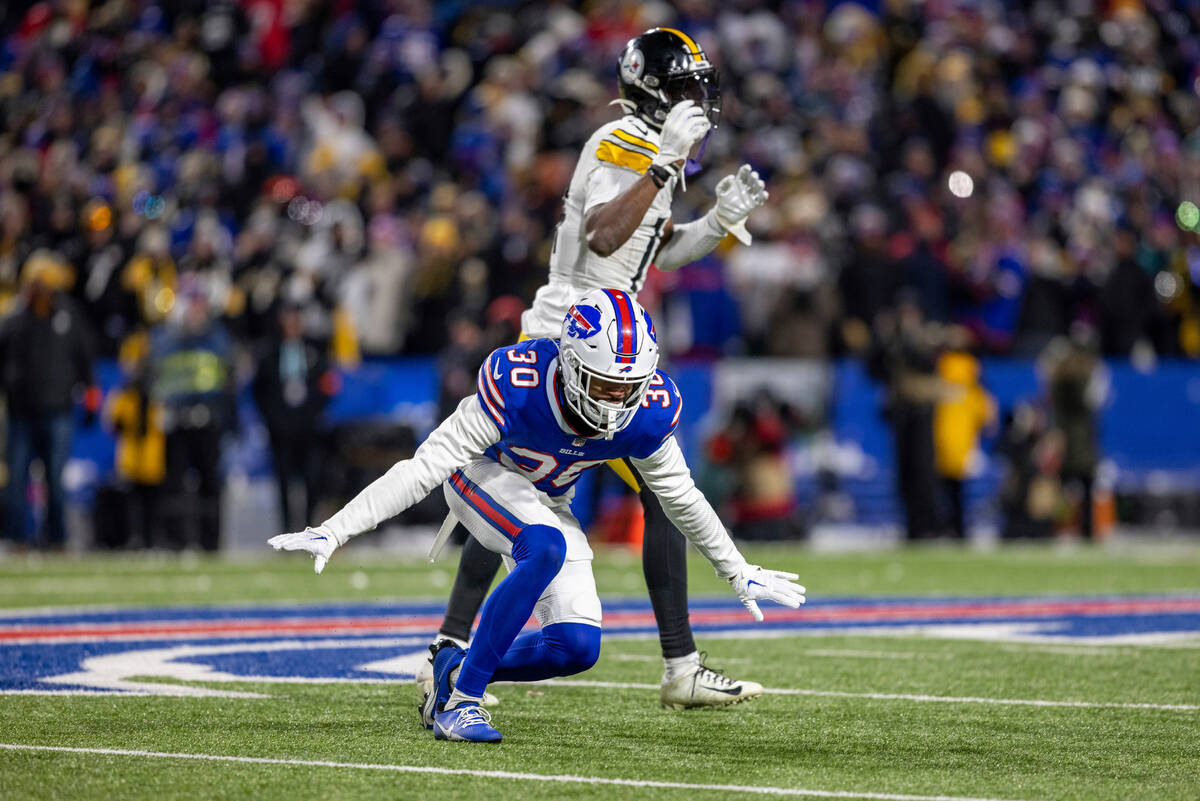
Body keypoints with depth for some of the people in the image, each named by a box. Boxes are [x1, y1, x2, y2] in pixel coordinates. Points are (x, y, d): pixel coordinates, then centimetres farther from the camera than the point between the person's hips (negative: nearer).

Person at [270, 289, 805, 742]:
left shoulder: (648, 413, -24)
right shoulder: (516, 384, -37)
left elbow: (681, 498, -4)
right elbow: (425, 467, -34)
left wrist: (739, 574, 6)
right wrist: (333, 533, -38)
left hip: (546, 502, 5)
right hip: (483, 478, -5)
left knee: (577, 648, -12)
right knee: (546, 549, -36)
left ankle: (455, 669, 11)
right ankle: (461, 698, -29)